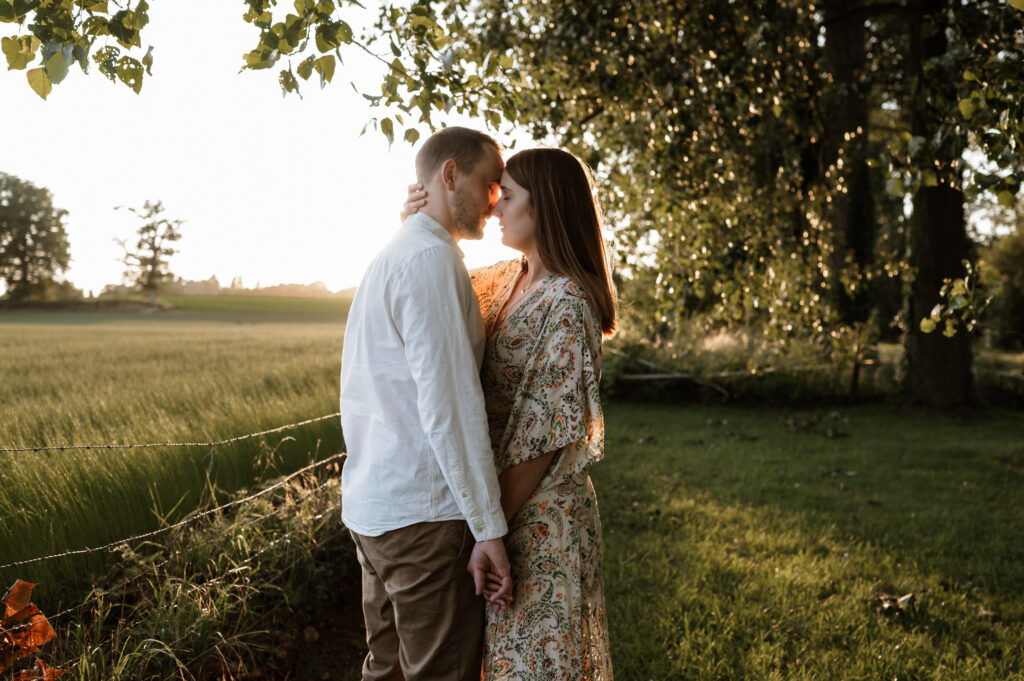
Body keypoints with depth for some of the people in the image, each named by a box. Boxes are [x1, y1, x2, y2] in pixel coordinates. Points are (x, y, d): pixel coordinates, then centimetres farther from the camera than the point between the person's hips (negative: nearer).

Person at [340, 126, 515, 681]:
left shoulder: (387, 258, 17)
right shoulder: (431, 258, -14)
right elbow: (448, 403, -21)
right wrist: (489, 527, -18)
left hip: (370, 504, 10)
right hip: (422, 510, -10)